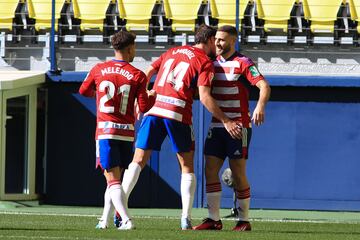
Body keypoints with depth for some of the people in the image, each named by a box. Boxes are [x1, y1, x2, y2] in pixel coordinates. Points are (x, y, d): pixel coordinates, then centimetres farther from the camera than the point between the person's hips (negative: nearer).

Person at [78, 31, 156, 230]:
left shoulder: (99, 70, 2)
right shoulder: (137, 76, -2)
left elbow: (83, 91, 18)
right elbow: (144, 107, -2)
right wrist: (153, 95, 17)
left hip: (105, 132, -1)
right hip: (127, 133, 1)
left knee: (113, 180, -6)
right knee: (116, 179, 16)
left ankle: (126, 220, -22)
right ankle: (105, 219, 19)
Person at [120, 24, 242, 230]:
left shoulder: (172, 52, 20)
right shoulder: (205, 62, 3)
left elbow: (147, 73, 20)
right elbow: (204, 97, -8)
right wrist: (225, 121, -6)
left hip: (154, 110, 4)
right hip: (178, 114, -4)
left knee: (138, 161, 4)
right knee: (187, 166, 8)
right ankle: (186, 219, 0)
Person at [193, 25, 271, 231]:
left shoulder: (243, 63, -9)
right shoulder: (213, 63, 11)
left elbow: (264, 86, -19)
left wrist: (260, 106, -39)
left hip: (238, 126, -6)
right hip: (217, 126, 6)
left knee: (238, 173, -3)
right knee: (210, 170, -1)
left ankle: (244, 220, 7)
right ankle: (214, 219, 1)